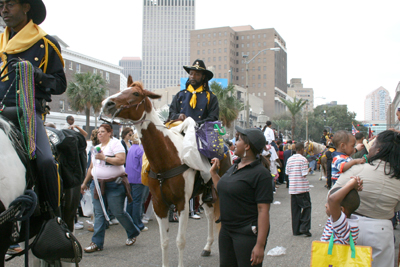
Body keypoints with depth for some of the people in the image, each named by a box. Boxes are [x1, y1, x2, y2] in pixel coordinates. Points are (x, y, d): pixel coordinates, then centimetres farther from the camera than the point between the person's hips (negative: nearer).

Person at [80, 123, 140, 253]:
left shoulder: (115, 143, -5)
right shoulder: (97, 148, 18)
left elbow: (121, 160, -19)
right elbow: (91, 167, 24)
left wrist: (104, 157, -19)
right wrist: (85, 183, 24)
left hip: (114, 184, -6)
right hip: (97, 183, 6)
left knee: (118, 212, 1)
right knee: (99, 214, 4)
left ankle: (133, 233, 24)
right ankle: (97, 242, 9)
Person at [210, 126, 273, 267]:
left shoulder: (261, 173, -17)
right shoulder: (234, 167, 9)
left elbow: (263, 210, -22)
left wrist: (260, 245, -25)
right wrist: (213, 172, 16)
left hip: (247, 234, -8)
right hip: (226, 230, 9)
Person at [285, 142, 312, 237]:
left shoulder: (289, 159, 7)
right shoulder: (303, 159, -9)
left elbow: (287, 173, 8)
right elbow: (304, 174, -13)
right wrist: (308, 170, 6)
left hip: (292, 188, 5)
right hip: (302, 188, -5)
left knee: (295, 208, 9)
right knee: (306, 206, 6)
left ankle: (296, 230, 11)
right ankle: (304, 228, -2)